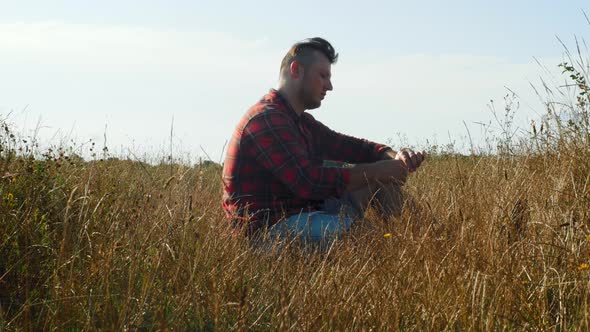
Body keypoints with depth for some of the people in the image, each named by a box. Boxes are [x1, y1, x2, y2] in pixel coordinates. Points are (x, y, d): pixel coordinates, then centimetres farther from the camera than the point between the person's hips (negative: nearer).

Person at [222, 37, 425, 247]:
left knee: (382, 177, 7)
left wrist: (396, 158, -5)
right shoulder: (266, 120, -16)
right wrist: (377, 171, -18)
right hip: (269, 229, -10)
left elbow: (351, 146, 18)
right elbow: (308, 182, -26)